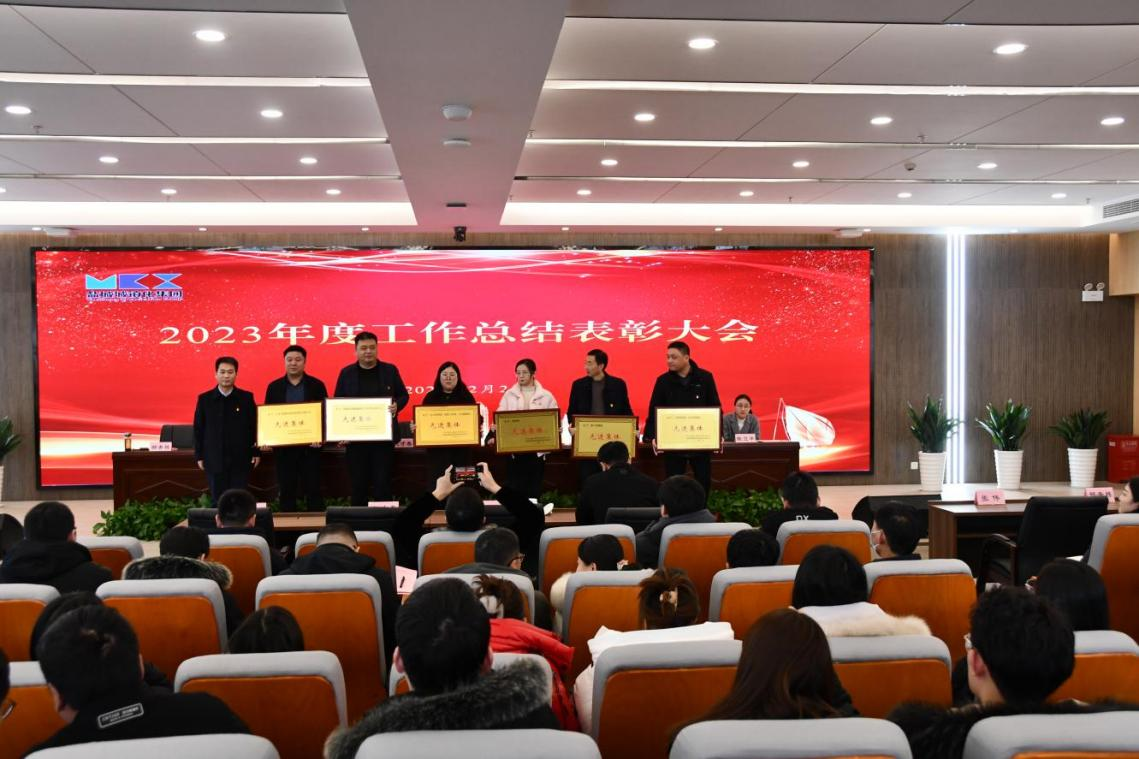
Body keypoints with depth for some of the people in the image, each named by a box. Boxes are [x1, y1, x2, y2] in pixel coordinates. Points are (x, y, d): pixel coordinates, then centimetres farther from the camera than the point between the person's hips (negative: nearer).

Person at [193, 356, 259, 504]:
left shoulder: (246, 397, 0)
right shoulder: (204, 399, 1)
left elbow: (254, 426, 3)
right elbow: (198, 429, 4)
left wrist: (256, 452, 1)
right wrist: (199, 456, 3)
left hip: (240, 459, 0)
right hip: (214, 460, 0)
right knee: (217, 500, 6)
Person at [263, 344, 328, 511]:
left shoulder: (317, 385, 2)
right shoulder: (274, 387, 7)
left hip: (310, 446, -2)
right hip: (283, 447, 2)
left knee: (313, 489, 2)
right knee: (286, 491, 7)